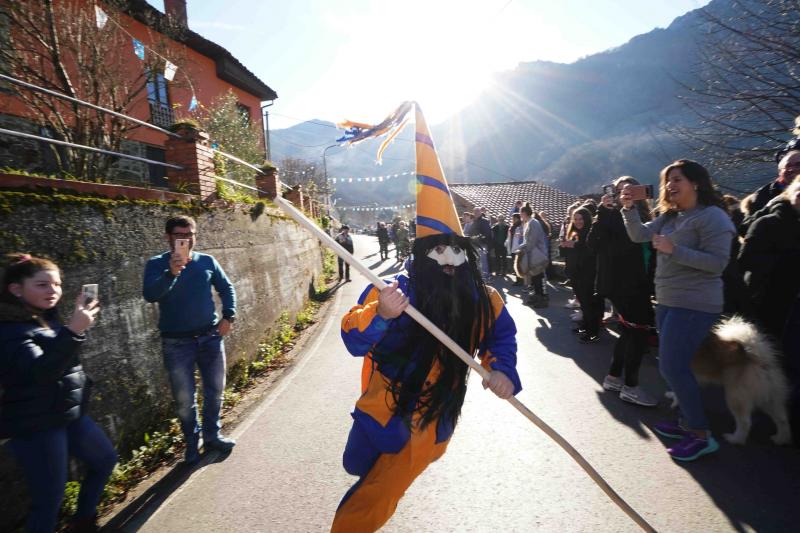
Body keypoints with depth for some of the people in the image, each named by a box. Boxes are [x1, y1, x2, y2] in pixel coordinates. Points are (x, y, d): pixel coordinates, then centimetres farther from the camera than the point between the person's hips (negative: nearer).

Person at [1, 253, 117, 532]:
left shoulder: (47, 318, 8)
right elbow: (40, 371, -35)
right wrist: (72, 331, -44)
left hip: (69, 414, 9)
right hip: (35, 426, -9)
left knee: (105, 459, 20)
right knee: (50, 496, 1)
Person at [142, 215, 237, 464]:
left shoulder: (207, 261, 4)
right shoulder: (157, 264, -4)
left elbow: (227, 288, 11)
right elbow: (150, 295, -20)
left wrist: (228, 316, -1)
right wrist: (172, 273, -35)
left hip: (210, 337, 3)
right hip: (177, 343, -2)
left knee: (215, 390, 12)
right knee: (184, 398, 5)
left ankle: (212, 435, 32)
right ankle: (192, 442, 27)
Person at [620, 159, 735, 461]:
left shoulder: (712, 216, -13)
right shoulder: (669, 216, 11)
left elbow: (717, 263, -19)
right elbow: (639, 235, 4)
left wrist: (673, 250, -25)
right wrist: (629, 208, -9)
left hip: (694, 306, -9)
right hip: (668, 302, 9)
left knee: (672, 367, -10)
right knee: (674, 366, 15)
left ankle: (701, 435, 4)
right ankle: (688, 422, 28)